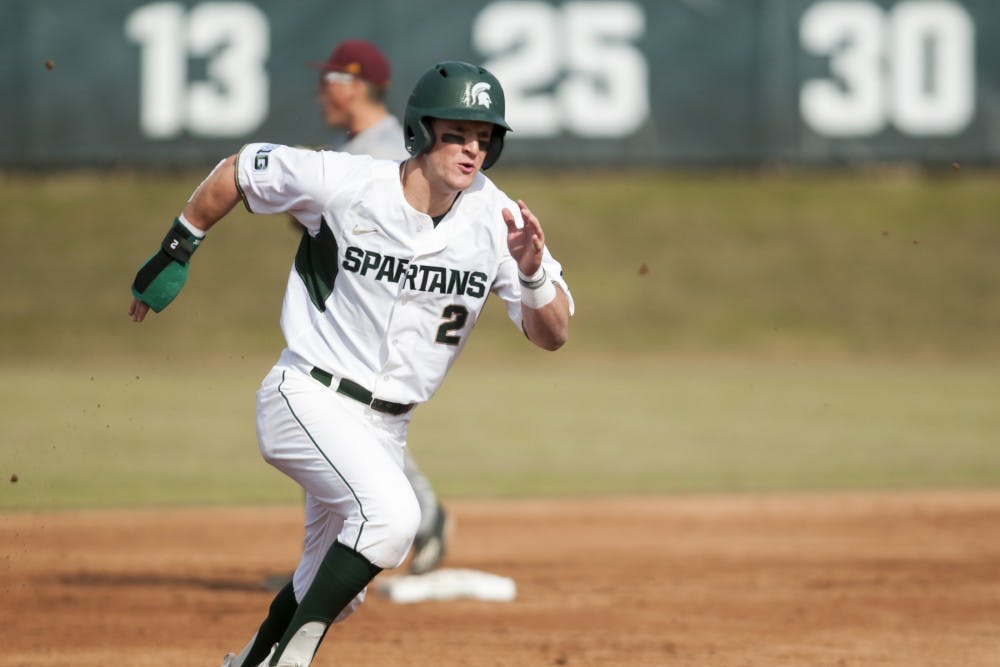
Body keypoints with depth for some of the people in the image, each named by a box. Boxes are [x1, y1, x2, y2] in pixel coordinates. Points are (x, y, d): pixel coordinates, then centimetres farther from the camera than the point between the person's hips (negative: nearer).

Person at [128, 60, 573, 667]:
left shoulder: (497, 220, -8)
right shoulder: (344, 183, -16)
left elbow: (553, 336, -9)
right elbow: (238, 171, 1)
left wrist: (532, 273, -29)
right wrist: (176, 253, 6)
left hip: (386, 427, 6)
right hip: (308, 400, -6)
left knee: (334, 588, 17)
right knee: (392, 514, -31)